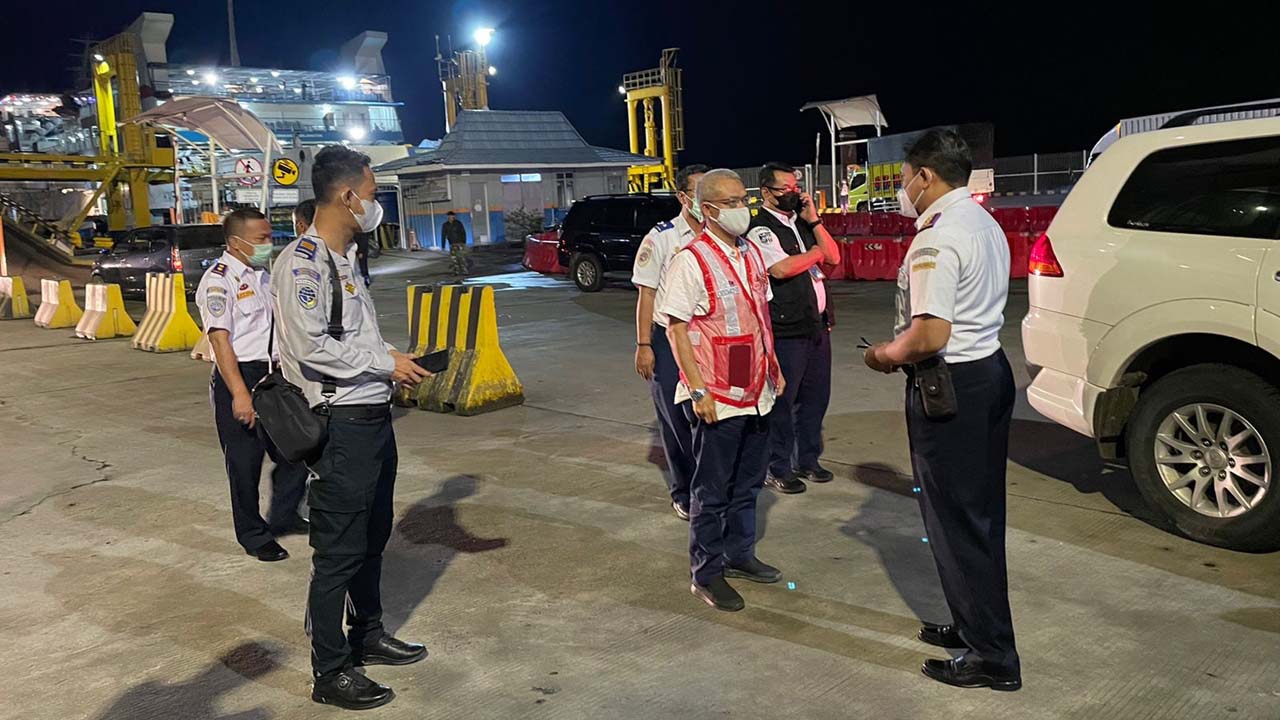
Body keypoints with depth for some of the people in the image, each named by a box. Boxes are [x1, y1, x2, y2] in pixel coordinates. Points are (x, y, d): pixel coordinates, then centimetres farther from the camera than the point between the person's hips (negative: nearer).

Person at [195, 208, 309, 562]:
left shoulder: (264, 275, 12)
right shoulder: (218, 281, -12)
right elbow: (220, 339, -18)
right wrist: (240, 394, -24)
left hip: (273, 375, 7)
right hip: (239, 377, -7)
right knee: (245, 463, 3)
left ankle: (283, 516, 29)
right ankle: (253, 536, 18)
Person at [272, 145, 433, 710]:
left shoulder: (345, 258, 15)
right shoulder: (302, 261, -16)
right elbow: (312, 347, -24)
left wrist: (396, 362, 9)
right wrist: (386, 364, -16)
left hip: (374, 417, 10)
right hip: (342, 424, -10)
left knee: (371, 539, 20)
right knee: (338, 551, 0)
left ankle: (368, 636, 37)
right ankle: (330, 673, 13)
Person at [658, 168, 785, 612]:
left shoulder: (752, 254, 9)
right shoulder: (691, 261, -13)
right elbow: (676, 329, -15)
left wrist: (774, 368, 16)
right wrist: (698, 389, -19)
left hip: (757, 392, 7)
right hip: (718, 398, -7)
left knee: (749, 482, 18)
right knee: (712, 489, 4)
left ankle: (739, 554, 34)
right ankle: (706, 575, 16)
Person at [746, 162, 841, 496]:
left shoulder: (804, 223, 15)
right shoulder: (760, 229, -9)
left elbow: (834, 257, 9)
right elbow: (781, 269, -23)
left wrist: (814, 221, -2)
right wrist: (817, 251, -7)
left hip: (817, 324, 8)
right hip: (786, 330, -8)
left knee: (816, 396, 15)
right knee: (783, 400, 1)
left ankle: (807, 460, 29)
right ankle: (777, 469, 13)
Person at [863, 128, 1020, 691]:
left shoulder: (936, 241, -20)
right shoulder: (985, 224, 11)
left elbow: (931, 335, -28)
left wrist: (886, 355, -9)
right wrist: (903, 347, 17)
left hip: (949, 388, -10)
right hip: (992, 370, 10)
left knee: (956, 521, 0)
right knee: (982, 513, 17)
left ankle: (991, 656, 9)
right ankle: (974, 625, 32)